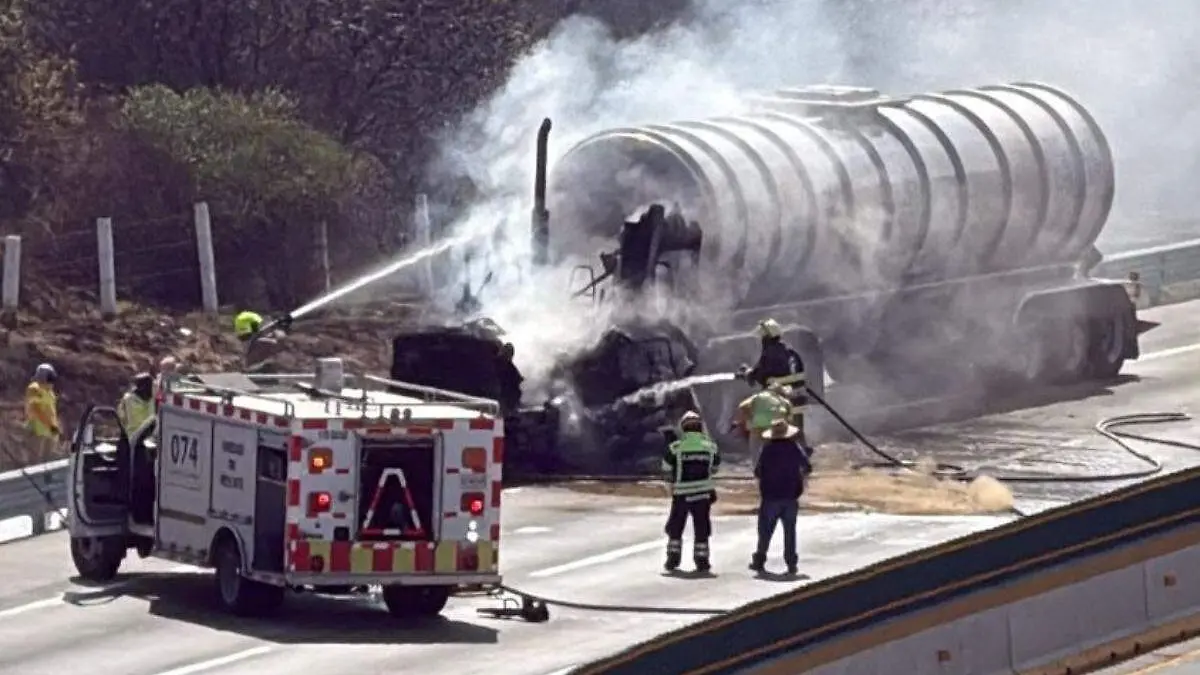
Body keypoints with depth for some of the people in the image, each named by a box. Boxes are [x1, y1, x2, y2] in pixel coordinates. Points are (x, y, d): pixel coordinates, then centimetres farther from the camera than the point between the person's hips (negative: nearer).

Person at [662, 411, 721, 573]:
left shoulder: (675, 448, -10)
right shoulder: (710, 447, -3)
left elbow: (666, 467, 2)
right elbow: (715, 467, 9)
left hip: (681, 494, -1)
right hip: (704, 493, 1)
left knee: (675, 528, 14)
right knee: (701, 529, 9)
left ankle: (673, 558, 13)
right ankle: (701, 561, 7)